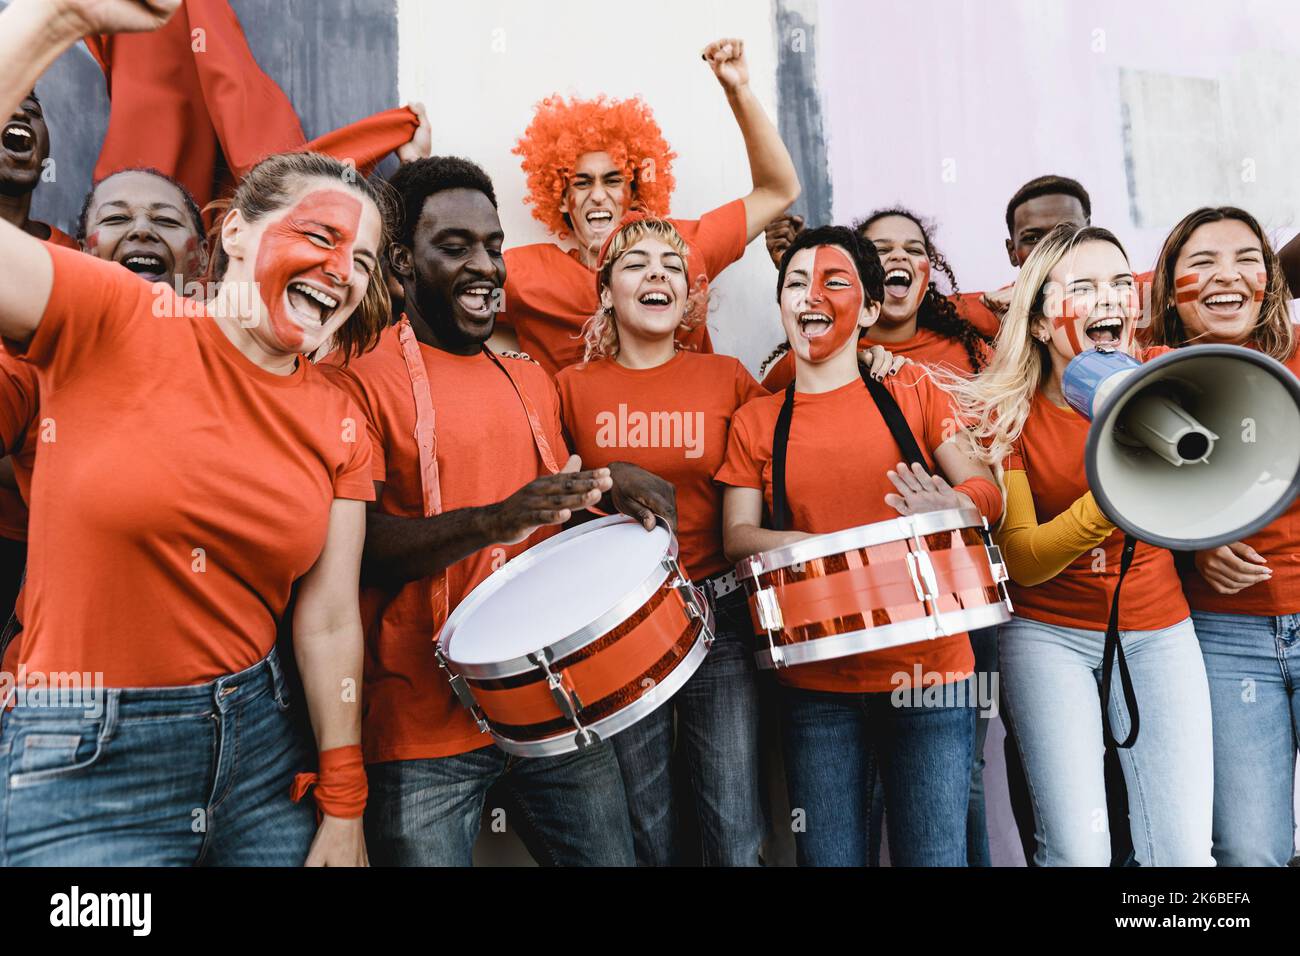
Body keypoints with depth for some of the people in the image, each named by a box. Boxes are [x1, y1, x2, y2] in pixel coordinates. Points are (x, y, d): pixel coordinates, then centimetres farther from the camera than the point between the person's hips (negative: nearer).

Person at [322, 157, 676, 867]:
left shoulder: (531, 382, 13)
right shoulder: (360, 375, -6)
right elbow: (355, 546, -16)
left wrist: (608, 491, -1)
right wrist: (494, 521, -29)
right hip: (424, 728, -5)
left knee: (610, 854, 12)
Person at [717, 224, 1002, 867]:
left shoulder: (912, 391, 6)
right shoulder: (755, 423, 7)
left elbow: (989, 491, 3)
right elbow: (737, 537, 0)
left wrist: (953, 507, -21)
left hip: (931, 671, 0)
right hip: (818, 684, 1)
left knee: (934, 854, 6)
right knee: (828, 855, 7)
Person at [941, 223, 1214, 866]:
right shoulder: (1004, 412, -10)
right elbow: (1024, 561, -15)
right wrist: (1111, 498, -31)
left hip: (1158, 629, 3)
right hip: (1048, 632, -2)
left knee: (1185, 850, 0)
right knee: (1076, 850, -9)